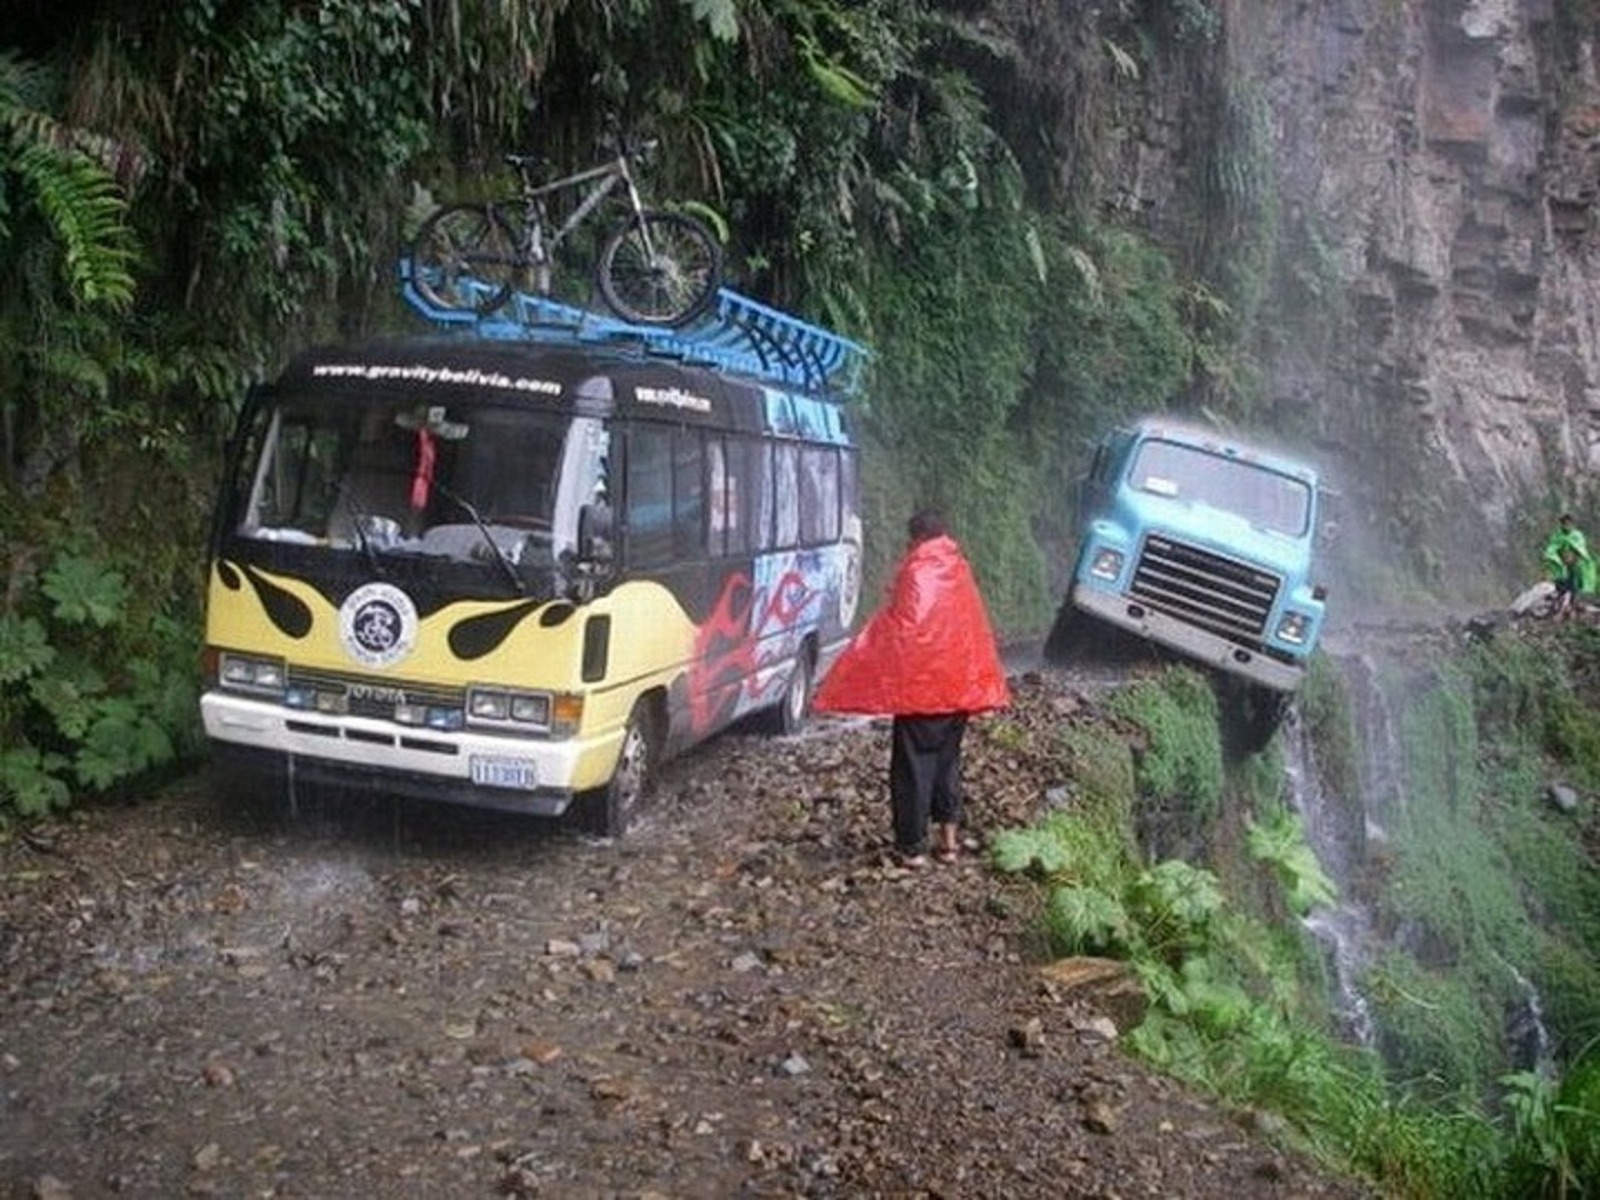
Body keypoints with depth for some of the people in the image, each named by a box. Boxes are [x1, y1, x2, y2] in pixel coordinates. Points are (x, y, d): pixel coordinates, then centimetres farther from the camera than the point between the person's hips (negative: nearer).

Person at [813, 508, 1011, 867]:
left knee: (914, 762, 3)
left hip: (919, 684, -6)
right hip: (959, 684, 6)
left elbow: (897, 625, -14)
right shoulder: (960, 571, 6)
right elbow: (977, 629, 11)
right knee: (947, 758, 17)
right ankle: (949, 838, 19)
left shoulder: (916, 572, -13)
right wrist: (982, 682, 22)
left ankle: (913, 846, 8)